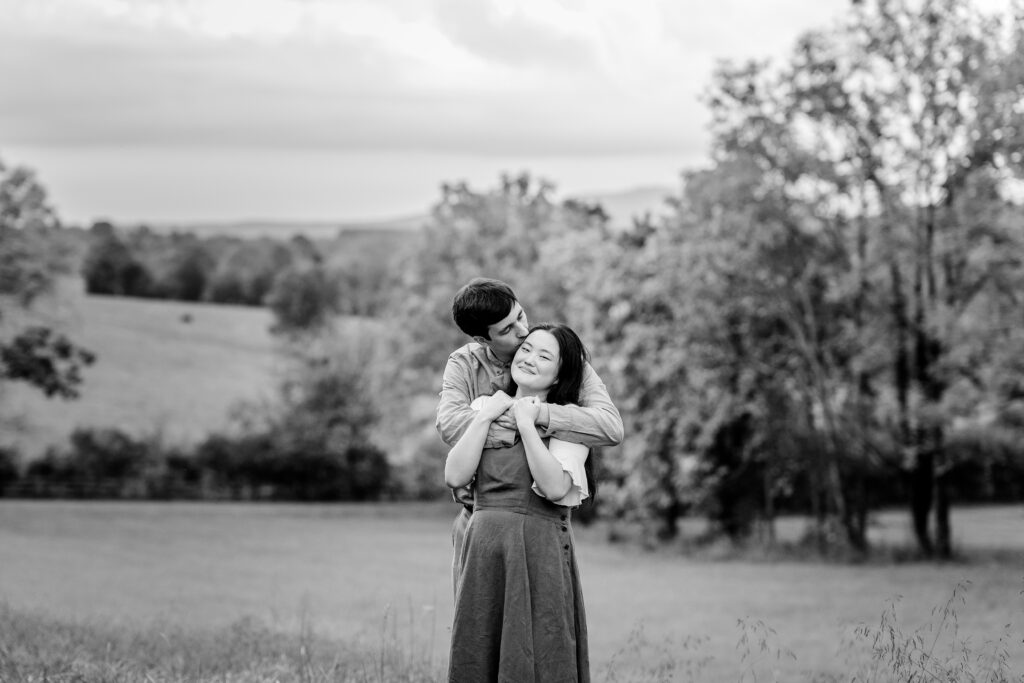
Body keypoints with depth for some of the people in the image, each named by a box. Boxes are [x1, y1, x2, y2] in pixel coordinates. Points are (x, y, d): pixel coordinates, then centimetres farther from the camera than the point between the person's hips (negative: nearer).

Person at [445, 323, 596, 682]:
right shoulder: (484, 410, 13)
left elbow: (555, 488, -15)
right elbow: (455, 476, 1)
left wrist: (526, 424, -11)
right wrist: (485, 417, -3)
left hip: (539, 554, -4)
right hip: (483, 551, 4)